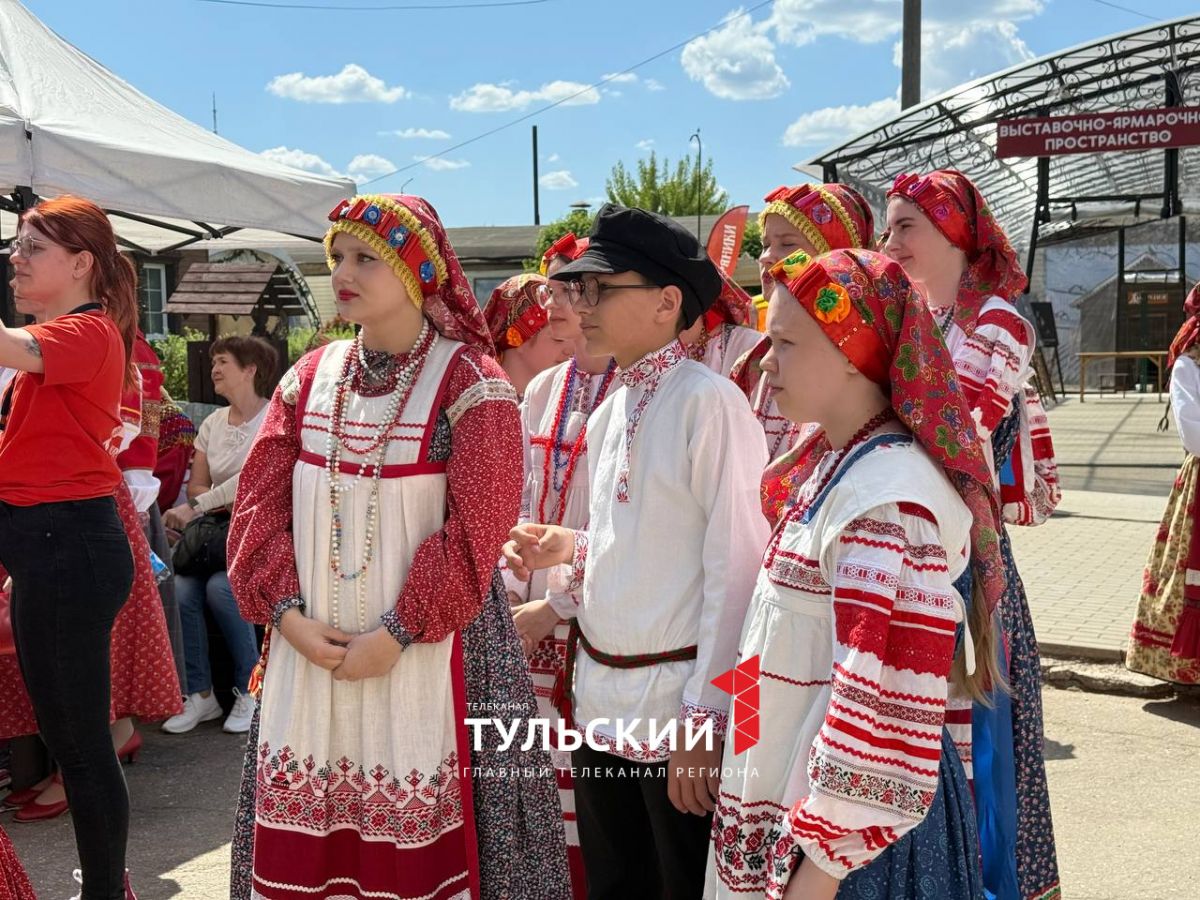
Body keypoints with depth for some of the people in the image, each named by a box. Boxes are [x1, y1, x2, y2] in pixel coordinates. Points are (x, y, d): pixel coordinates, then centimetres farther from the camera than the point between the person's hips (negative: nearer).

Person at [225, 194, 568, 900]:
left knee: (422, 839, 4)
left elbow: (476, 530, -14)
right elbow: (261, 502, 4)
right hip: (310, 644, 5)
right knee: (301, 838, 13)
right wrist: (287, 612, -8)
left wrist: (397, 633, -17)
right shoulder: (309, 379, 8)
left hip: (422, 649, -5)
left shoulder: (470, 384, -8)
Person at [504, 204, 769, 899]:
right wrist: (567, 549, 0)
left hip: (677, 698, -7)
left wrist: (707, 719, -18)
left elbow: (736, 568, -17)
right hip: (599, 697, 8)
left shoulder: (710, 402, -15)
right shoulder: (608, 412, 9)